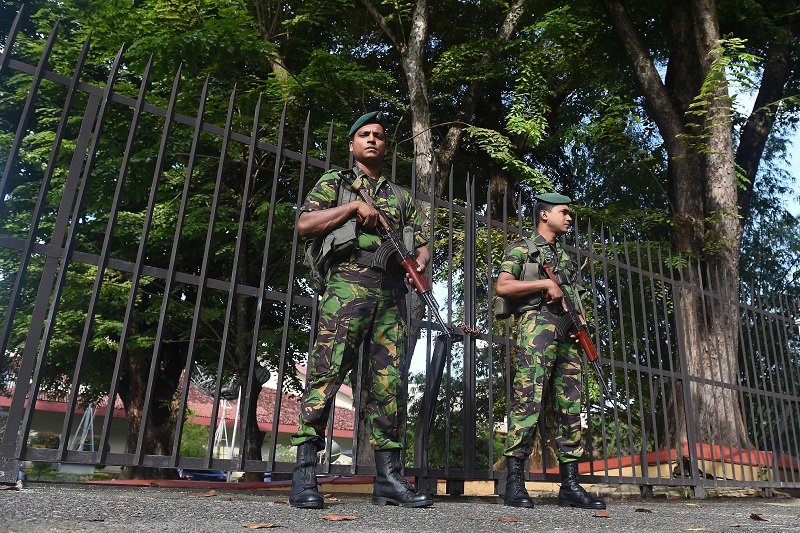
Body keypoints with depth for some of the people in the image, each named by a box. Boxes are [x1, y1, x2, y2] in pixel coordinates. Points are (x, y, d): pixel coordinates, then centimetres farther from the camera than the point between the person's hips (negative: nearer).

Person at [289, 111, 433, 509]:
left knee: (389, 383, 1)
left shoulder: (400, 197, 27)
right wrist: (353, 207, -5)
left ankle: (389, 478, 5)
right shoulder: (335, 182, 16)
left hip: (392, 293, 4)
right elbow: (304, 224, 2)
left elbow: (420, 244, 23)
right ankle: (304, 475, -7)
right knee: (327, 372, -12)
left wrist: (420, 262, 0)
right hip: (349, 282, -4)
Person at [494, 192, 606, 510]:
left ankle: (570, 484, 7)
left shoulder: (565, 256, 27)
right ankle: (515, 482, -10)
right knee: (529, 398, -14)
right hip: (537, 324, -7)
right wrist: (546, 283, -9)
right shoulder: (522, 248, 7)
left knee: (570, 406, 3)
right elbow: (502, 286, -7)